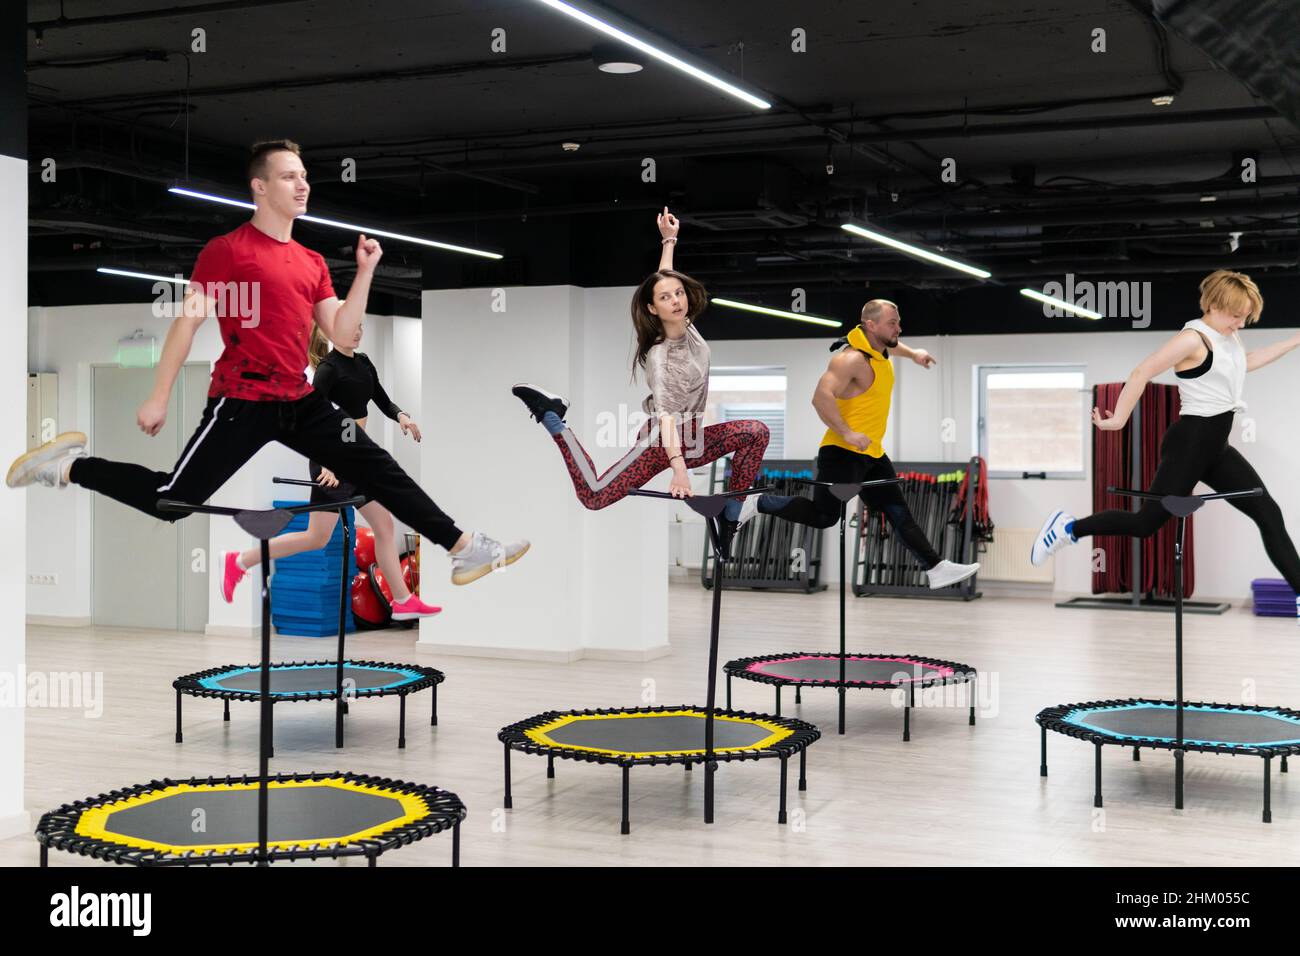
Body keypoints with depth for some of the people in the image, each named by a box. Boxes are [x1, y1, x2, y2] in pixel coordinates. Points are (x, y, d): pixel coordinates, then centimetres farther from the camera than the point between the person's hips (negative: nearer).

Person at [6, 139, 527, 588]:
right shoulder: (228, 249, -5)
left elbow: (341, 334, 9)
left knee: (378, 469, 0)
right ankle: (69, 465, 13)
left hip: (300, 401, 6)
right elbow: (187, 321, -7)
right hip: (243, 400, -6)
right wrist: (158, 398, -10)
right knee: (170, 500, -8)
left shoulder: (312, 262, 13)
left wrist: (365, 271, 1)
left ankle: (463, 548, 0)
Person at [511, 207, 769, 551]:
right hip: (661, 443, -7)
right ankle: (552, 418, -2)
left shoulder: (686, 325, -4)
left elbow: (665, 278, 12)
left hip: (691, 438, 7)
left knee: (757, 432, -6)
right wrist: (678, 468, -45)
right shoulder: (659, 356, -25)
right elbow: (666, 414, -36)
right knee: (594, 496, -15)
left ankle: (733, 514, 2)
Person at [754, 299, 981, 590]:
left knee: (900, 514, 10)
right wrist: (847, 433, -35)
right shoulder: (852, 358, -20)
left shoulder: (879, 349, 11)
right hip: (843, 453, -9)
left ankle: (937, 569, 12)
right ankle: (755, 502, 7)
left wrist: (912, 353, 34)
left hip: (873, 455, 9)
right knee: (823, 515, -6)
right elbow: (821, 396, -32)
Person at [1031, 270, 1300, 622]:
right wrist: (1118, 419, -16)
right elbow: (1141, 373, -18)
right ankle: (1067, 528, 10)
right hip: (1189, 442, -9)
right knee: (1146, 522, -6)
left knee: (1269, 514, 3)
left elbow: (1246, 363, 35)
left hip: (1217, 447, 9)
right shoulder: (1193, 339, -16)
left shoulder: (1229, 336, 12)